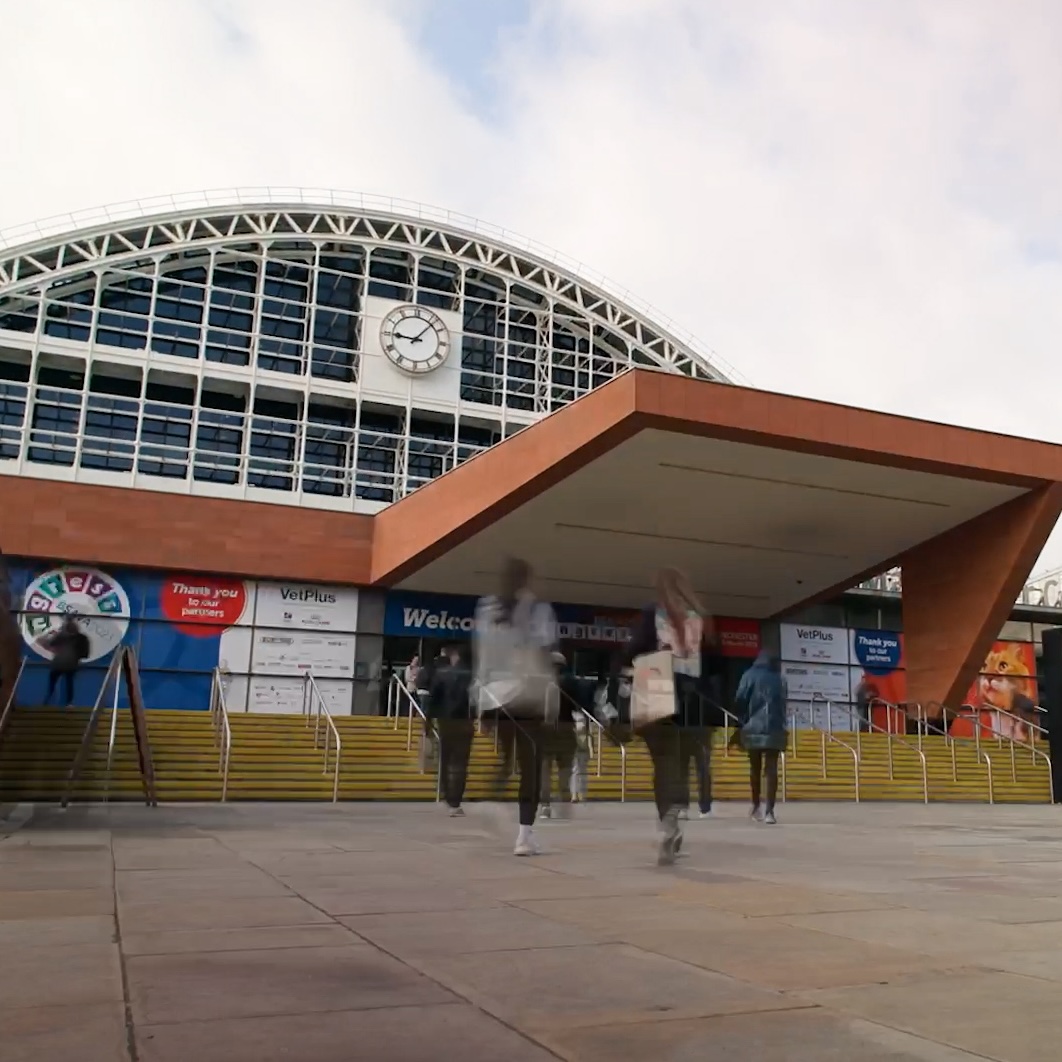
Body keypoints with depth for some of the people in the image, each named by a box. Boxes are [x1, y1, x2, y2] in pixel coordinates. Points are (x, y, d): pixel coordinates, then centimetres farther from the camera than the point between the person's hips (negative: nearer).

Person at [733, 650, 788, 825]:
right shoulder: (780, 680, 10)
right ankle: (769, 811, -11)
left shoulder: (750, 676, 5)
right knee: (771, 769, -2)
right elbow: (783, 705, 8)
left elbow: (739, 702, -1)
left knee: (755, 768, 15)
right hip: (775, 729, 0)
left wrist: (743, 721, 11)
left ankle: (756, 806, 25)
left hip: (754, 728, 0)